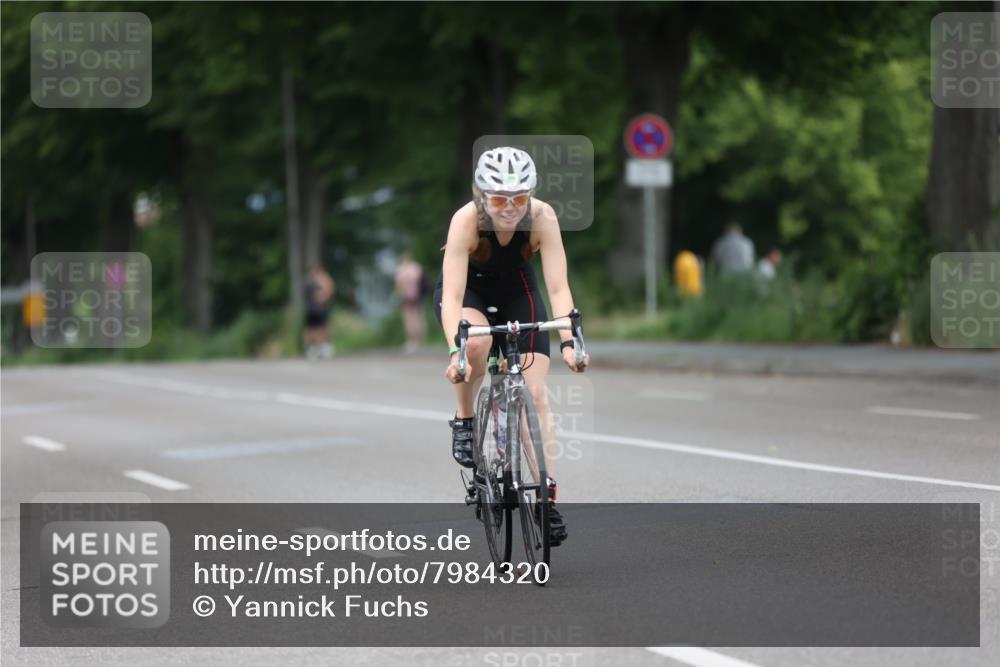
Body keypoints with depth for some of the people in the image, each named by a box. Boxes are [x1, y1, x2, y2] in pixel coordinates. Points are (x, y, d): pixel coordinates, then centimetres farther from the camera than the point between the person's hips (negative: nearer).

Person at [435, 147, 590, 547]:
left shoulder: (542, 217, -31)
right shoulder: (466, 220, -35)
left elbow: (558, 288, -33)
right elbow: (453, 295, -39)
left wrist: (569, 342, -47)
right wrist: (455, 352, -52)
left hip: (516, 288, 2)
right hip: (468, 289, -2)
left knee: (534, 391, -10)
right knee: (477, 343, -36)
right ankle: (464, 420, -9)